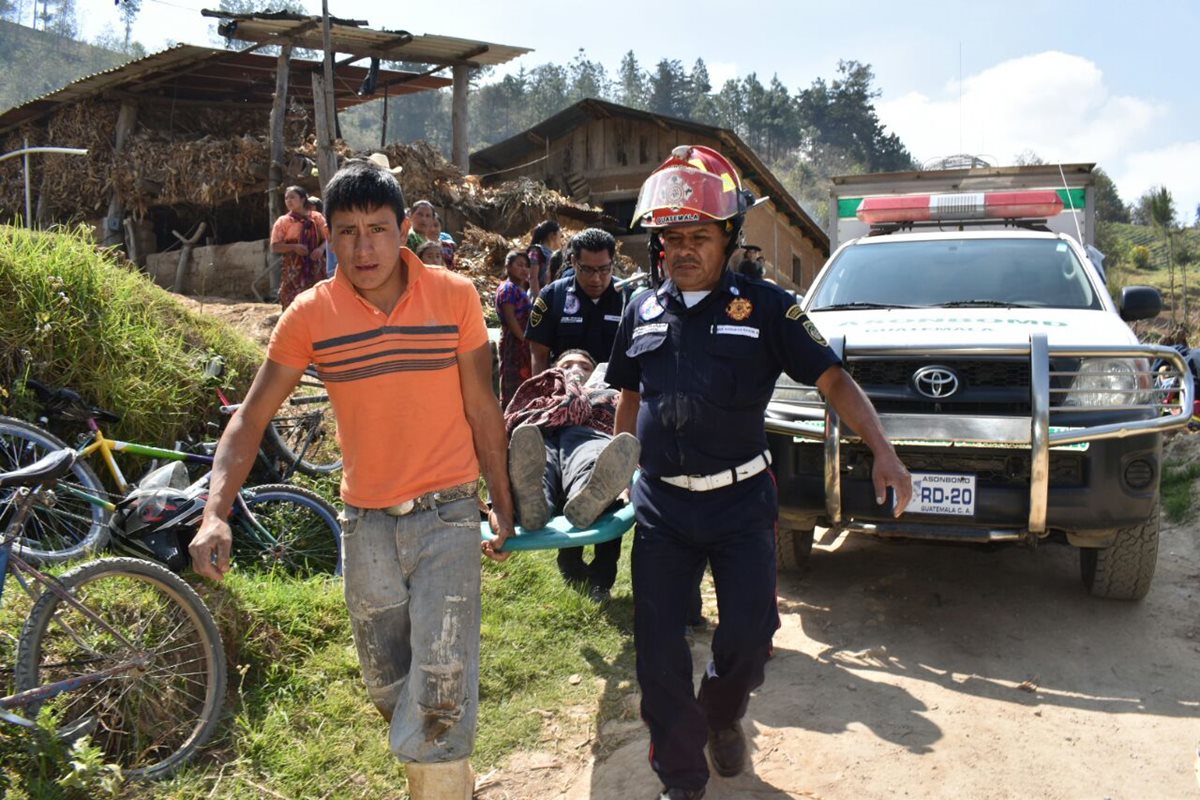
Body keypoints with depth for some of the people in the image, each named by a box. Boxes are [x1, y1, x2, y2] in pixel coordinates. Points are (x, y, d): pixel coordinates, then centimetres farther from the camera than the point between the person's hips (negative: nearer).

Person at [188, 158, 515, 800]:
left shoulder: (454, 296, -8)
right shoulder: (310, 314, -6)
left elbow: (481, 408, 0)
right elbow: (251, 418, -3)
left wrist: (502, 504, 4)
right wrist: (215, 514, -15)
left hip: (446, 514, -2)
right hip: (365, 524, 3)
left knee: (439, 694, -9)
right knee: (388, 690, 18)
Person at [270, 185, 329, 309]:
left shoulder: (317, 217, 7)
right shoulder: (283, 221, 3)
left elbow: (327, 238, 8)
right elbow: (274, 247, -1)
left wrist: (321, 248, -13)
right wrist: (294, 247, -17)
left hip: (316, 269, 2)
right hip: (294, 270, -2)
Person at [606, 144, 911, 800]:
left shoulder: (763, 307, -4)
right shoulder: (642, 313, 7)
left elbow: (832, 379, -6)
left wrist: (882, 450, -19)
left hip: (739, 500, -2)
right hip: (660, 502, 3)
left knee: (749, 631, -2)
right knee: (658, 648, 3)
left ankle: (721, 714, 34)